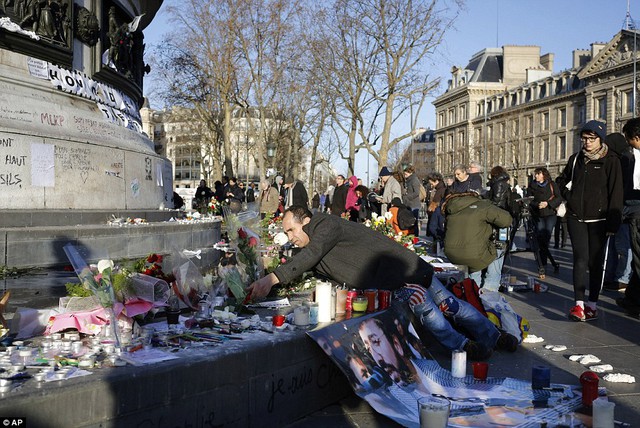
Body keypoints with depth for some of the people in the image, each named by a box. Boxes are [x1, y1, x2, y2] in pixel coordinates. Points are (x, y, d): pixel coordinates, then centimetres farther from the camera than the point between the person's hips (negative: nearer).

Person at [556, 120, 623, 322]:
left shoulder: (610, 161, -3)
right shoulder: (576, 159, 10)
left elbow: (615, 193, -6)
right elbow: (561, 181, 26)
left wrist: (613, 223, -10)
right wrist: (569, 197, 7)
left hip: (598, 220, -2)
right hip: (576, 218, 2)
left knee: (595, 262, 5)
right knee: (581, 259, -9)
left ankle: (592, 304, 12)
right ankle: (579, 304, -14)